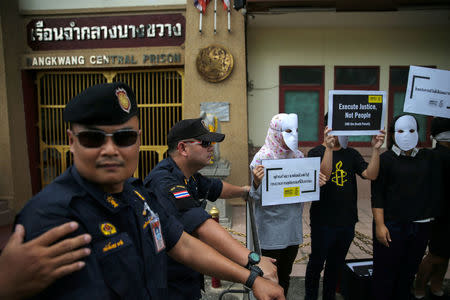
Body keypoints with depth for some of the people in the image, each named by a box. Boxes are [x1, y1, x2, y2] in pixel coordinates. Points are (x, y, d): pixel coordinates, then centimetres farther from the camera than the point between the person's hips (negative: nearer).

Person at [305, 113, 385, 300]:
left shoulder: (351, 154, 6)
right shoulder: (316, 152, -10)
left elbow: (371, 175, -6)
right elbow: (323, 176, -27)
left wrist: (376, 149, -18)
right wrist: (329, 148, -36)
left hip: (347, 221, 5)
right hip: (323, 222, -5)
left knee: (336, 264, 20)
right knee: (316, 263, 10)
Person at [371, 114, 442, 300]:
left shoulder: (428, 158, 10)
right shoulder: (385, 159, -4)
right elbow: (377, 196, -8)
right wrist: (379, 225, -14)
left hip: (420, 227, 4)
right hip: (392, 226, -4)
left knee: (408, 274, 15)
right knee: (386, 275, 3)